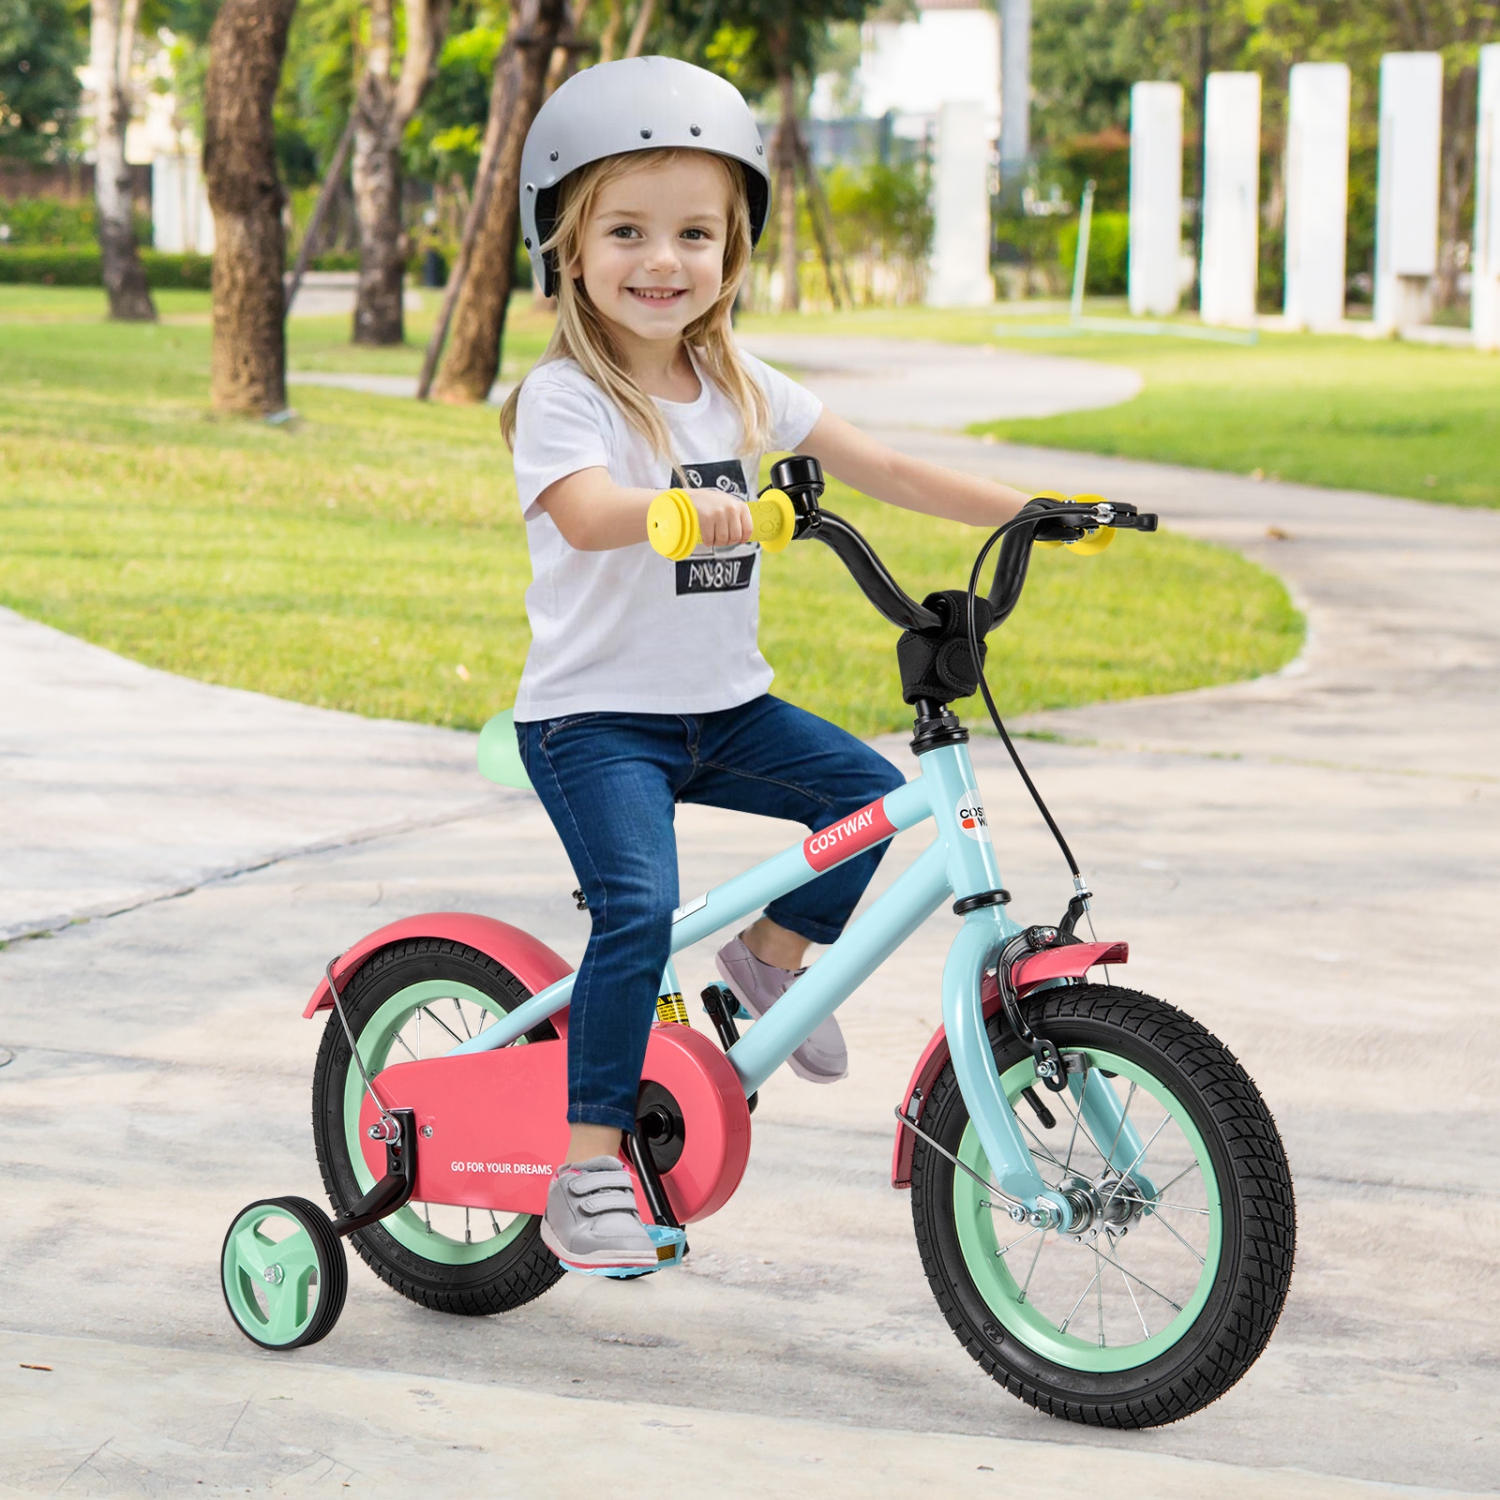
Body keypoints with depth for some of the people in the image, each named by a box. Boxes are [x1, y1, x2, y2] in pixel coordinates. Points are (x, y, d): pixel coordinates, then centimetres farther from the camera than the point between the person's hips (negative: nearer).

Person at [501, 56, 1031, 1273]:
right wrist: (688, 508, -54)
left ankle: (773, 956, 15)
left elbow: (880, 468, 7)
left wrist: (1037, 512, -1)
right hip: (592, 715, -6)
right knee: (640, 909, -24)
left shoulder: (741, 388, 7)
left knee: (867, 790, -12)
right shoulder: (562, 397, -13)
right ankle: (587, 1170, -16)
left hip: (723, 709, 6)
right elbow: (588, 515, -33)